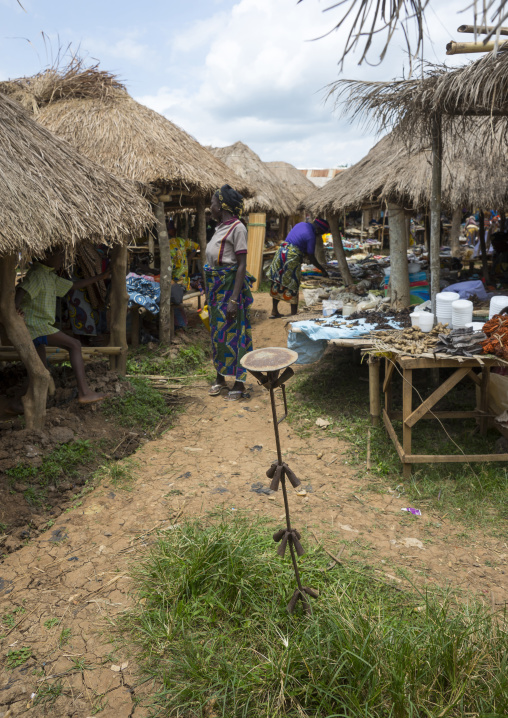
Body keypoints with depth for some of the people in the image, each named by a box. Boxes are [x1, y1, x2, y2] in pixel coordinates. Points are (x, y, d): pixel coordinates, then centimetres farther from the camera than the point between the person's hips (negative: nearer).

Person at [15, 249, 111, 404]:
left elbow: (74, 285, 27)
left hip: (36, 327, 11)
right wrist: (16, 305, -48)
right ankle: (84, 391, -23)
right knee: (74, 345, -16)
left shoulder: (50, 277, 20)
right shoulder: (37, 274, -11)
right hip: (36, 324, -11)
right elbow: (21, 290, -27)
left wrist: (100, 277, 28)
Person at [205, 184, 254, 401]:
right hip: (215, 285, 9)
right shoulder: (220, 227, 12)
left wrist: (234, 299, -23)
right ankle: (220, 377, 26)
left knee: (233, 332, -3)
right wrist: (210, 290, 16)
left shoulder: (237, 228, -14)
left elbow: (242, 265, -19)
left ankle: (239, 383, 8)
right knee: (217, 331, 14)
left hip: (230, 284, -9)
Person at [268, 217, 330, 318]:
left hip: (281, 251, 8)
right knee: (293, 287, 1)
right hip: (292, 258, -8)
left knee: (277, 284, 13)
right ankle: (294, 314, 6)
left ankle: (274, 311, 20)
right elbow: (311, 258, -8)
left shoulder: (301, 224, 12)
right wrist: (323, 270, 3)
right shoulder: (311, 236, -12)